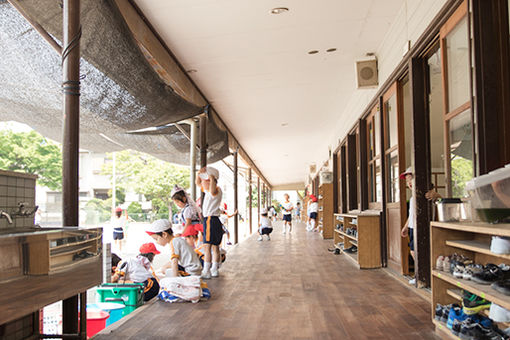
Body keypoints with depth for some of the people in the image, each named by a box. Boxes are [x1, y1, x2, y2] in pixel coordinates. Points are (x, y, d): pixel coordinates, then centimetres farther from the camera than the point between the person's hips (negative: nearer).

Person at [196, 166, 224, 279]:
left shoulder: (217, 190, -13)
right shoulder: (207, 190, 16)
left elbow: (213, 191, -40)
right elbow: (197, 183, 27)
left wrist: (212, 178, -33)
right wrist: (200, 173, 10)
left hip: (211, 220, -10)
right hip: (209, 220, 10)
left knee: (207, 246, -10)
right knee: (215, 247, 13)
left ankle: (206, 272, -9)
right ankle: (214, 270, 21)